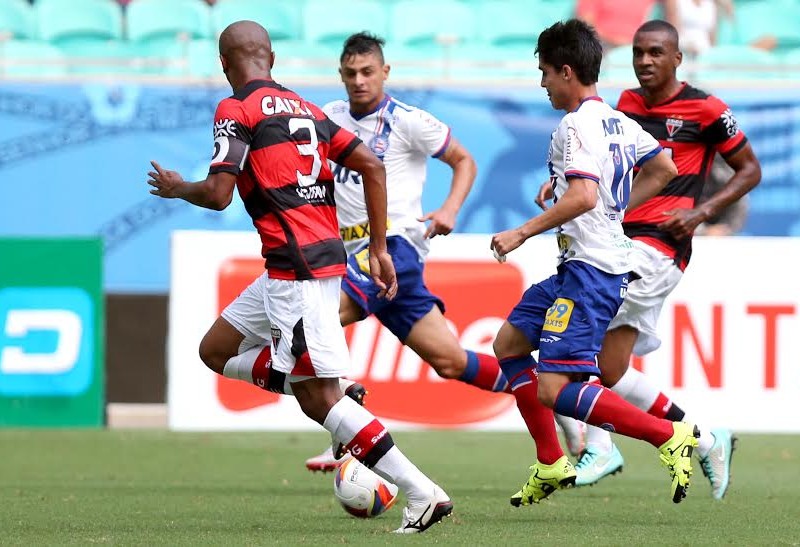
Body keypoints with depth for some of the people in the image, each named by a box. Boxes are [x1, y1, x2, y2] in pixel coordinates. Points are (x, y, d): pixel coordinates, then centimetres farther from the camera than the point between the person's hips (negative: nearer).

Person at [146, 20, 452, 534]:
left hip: (294, 263, -9)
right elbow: (372, 165, 13)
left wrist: (177, 188, 10)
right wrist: (379, 251, 17)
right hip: (329, 253, 9)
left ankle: (421, 492, -16)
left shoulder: (236, 109, -5)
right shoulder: (306, 108, 18)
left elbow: (218, 193, -12)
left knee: (318, 397, -9)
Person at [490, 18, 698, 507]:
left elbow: (583, 197, -28)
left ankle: (670, 435, -15)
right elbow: (664, 170, 20)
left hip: (589, 270, -11)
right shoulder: (619, 121, 12)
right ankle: (552, 465, 21)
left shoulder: (576, 126, -16)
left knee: (555, 391, -15)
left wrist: (523, 233, -21)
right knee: (509, 342, 20)